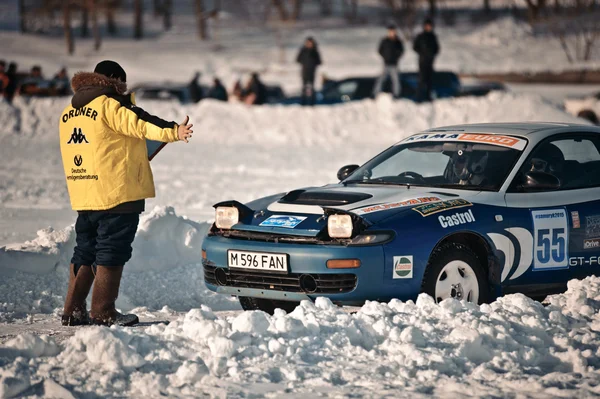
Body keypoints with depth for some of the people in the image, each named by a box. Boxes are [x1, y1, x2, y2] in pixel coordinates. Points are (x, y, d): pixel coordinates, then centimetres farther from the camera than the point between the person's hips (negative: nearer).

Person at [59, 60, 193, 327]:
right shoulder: (110, 105, -10)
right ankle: (103, 312, -3)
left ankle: (73, 310, 13)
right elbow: (139, 124, -23)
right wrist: (173, 132, -33)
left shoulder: (69, 112, 15)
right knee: (112, 253, -3)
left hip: (83, 196, 8)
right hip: (117, 194, -8)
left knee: (85, 252, 14)